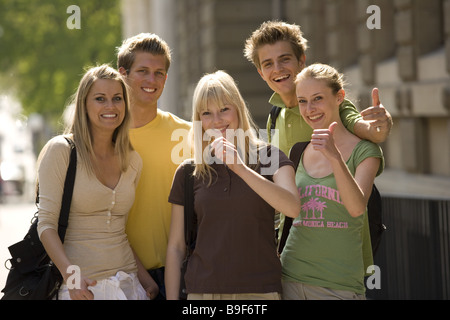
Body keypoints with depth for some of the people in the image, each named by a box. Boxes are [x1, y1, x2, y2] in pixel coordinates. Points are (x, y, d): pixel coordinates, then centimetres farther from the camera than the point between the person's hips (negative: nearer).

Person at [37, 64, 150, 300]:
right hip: (79, 286, -4)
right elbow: (46, 223, -10)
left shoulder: (133, 160, 9)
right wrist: (70, 274, -23)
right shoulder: (60, 150, -6)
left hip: (127, 283, 4)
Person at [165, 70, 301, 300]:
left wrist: (240, 168, -24)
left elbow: (292, 208, -17)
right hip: (202, 290, 1)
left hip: (260, 290, -1)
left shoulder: (269, 158, 2)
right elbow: (175, 247, 7)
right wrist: (171, 298, -1)